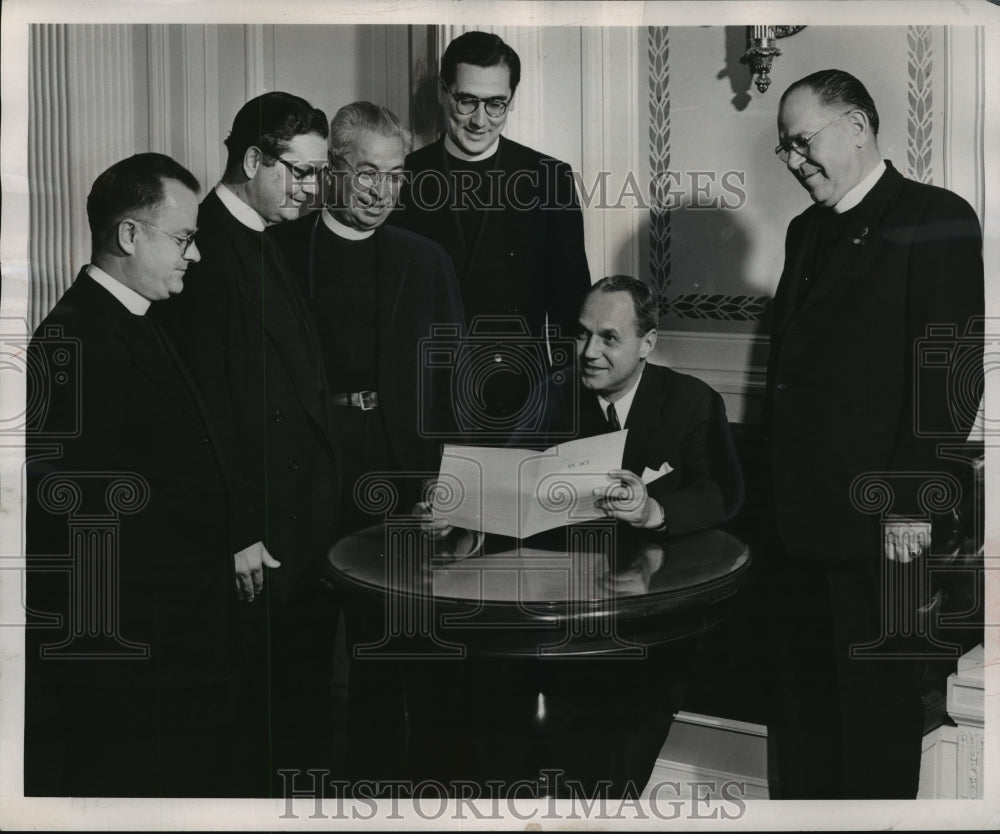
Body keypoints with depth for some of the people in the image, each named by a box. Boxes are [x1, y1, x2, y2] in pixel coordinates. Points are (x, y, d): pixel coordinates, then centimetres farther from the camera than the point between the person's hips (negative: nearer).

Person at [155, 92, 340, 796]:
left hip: (305, 526, 9)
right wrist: (240, 536, -19)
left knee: (305, 711, 16)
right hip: (258, 538, -9)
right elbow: (208, 408, -20)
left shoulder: (266, 244, 15)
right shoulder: (208, 250, -15)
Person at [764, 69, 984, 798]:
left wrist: (913, 502, -16)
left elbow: (954, 369, -13)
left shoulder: (935, 220, -6)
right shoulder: (807, 231, 16)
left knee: (877, 698, 3)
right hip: (801, 512, 7)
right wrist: (775, 484, 10)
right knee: (801, 693, 13)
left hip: (875, 517, -7)